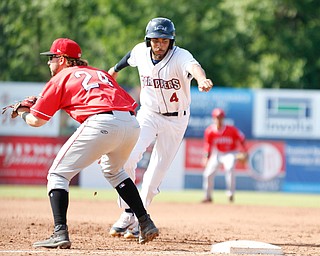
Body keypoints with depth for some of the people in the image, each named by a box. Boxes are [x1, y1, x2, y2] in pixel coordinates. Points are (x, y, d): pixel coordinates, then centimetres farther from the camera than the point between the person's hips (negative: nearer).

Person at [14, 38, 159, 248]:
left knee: (58, 174, 4)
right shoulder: (100, 73, 33)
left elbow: (37, 120, 16)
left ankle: (60, 233, -13)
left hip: (101, 123, -6)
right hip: (132, 124, 6)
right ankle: (146, 223, 28)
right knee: (113, 170, 34)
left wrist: (24, 113, 37)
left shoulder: (61, 78, 16)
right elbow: (131, 104, 24)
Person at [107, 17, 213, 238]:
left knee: (156, 172, -1)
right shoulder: (140, 51, -12)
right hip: (148, 114, 2)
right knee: (126, 158, -20)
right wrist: (116, 69, 35)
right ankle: (128, 213, -8)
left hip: (176, 120, -2)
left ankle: (139, 218, 18)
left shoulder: (180, 56, -25)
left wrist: (202, 79, -73)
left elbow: (193, 66, -49)